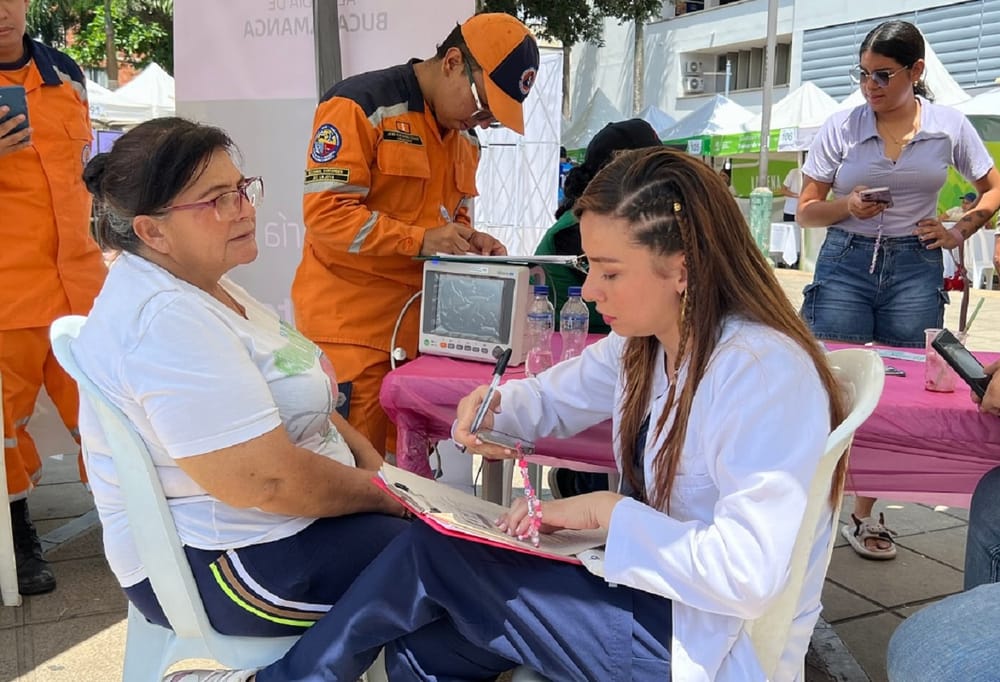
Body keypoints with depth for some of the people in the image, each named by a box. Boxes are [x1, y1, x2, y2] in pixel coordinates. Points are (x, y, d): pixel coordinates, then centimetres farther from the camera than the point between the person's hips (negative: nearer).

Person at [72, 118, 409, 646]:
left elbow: (298, 402, 14)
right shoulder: (165, 321, -25)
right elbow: (267, 480, -29)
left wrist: (375, 464, 1)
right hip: (217, 563, -10)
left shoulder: (198, 284, 7)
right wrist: (385, 494, -14)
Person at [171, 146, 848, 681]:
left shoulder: (763, 373, -26)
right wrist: (498, 404, -6)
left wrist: (607, 510, -24)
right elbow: (555, 397, 16)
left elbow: (747, 573, -32)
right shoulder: (646, 343, 2)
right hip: (652, 587, 8)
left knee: (432, 550, -12)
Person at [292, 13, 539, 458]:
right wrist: (420, 239, -21)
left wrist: (469, 241, 3)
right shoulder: (362, 106, -11)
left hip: (421, 329, 7)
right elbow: (324, 212, -17)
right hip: (351, 330, -7)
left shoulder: (464, 137, 15)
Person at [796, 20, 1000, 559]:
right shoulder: (841, 127, 1)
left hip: (915, 267, 1)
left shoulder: (949, 126, 4)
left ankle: (864, 514, 16)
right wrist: (847, 205, -15)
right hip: (845, 263, -1)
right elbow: (806, 212, 3)